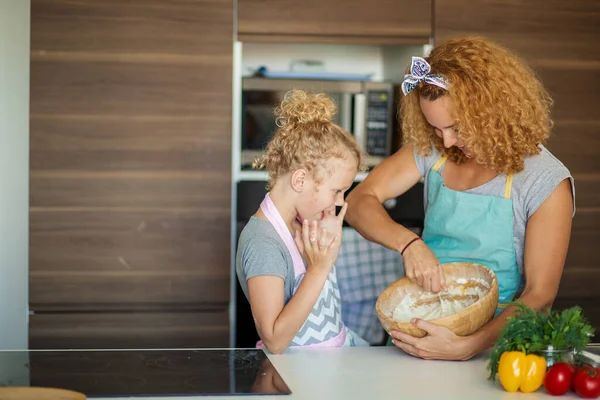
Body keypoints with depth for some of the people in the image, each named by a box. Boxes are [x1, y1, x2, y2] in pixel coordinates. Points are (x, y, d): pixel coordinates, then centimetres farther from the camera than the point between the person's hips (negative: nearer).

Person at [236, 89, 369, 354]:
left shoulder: (301, 224, 7)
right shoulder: (262, 243, -19)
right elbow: (274, 342, -22)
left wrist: (329, 243, 2)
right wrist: (320, 268, -22)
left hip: (343, 347, 8)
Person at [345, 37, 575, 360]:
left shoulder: (546, 182, -10)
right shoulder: (432, 150, 3)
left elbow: (539, 295, -11)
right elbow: (359, 203, 1)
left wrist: (467, 347, -25)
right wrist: (409, 243, -19)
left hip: (493, 337, -3)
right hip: (423, 327, 4)